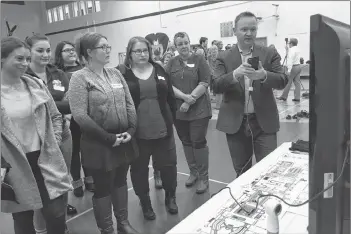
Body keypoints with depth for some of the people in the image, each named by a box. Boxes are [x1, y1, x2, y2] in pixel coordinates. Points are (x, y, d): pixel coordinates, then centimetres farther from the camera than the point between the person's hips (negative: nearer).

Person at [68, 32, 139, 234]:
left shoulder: (116, 73, 7)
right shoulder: (80, 77, -10)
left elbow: (129, 104, 8)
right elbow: (79, 115, -17)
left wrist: (131, 130, -5)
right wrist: (108, 138, -17)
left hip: (124, 140, 5)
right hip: (99, 144, -5)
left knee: (121, 182, 18)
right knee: (103, 188, 9)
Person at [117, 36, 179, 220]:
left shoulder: (158, 70, 7)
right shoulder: (122, 74, -4)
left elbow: (170, 96, 9)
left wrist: (172, 118, 6)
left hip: (163, 128, 3)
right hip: (137, 132, -2)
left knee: (168, 164, 13)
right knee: (139, 169, 11)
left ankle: (170, 197, 35)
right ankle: (145, 202, 32)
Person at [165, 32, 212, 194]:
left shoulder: (199, 60, 0)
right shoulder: (172, 63, 8)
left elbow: (204, 83, -8)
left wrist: (189, 101, -15)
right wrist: (184, 96, -16)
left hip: (198, 109, -3)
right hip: (179, 110, 4)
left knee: (198, 142, -1)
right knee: (186, 142, 12)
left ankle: (203, 177, 12)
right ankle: (193, 172, 28)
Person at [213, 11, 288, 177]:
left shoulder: (270, 54, 4)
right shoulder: (224, 58, 3)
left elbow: (282, 81, -6)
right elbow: (216, 86, -8)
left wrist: (264, 75, -28)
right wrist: (235, 74, -27)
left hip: (264, 122, 0)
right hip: (235, 123, 1)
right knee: (241, 172, 13)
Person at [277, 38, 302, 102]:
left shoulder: (292, 50, -13)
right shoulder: (297, 49, 15)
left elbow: (290, 60, -20)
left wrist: (289, 70, -24)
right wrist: (287, 50, 20)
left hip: (294, 67, -9)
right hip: (298, 66, 9)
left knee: (288, 82, -2)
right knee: (297, 82, 5)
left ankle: (284, 96, 5)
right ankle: (297, 97, 4)